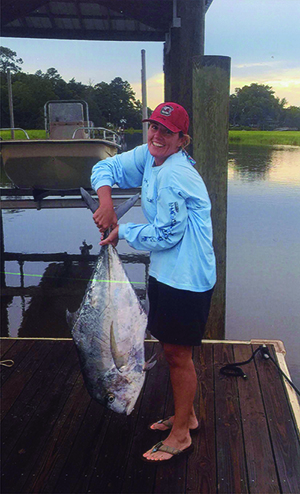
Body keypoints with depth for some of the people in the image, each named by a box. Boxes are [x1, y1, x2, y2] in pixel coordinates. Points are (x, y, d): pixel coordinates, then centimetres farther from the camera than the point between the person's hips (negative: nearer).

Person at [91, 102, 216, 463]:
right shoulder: (148, 157, 5)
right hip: (166, 271, 9)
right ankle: (186, 415, 40)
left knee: (178, 354, 4)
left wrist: (122, 231, -8)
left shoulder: (174, 176, -23)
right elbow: (105, 168, 10)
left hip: (186, 278, -9)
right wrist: (105, 200, -10)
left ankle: (181, 435, 23)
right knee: (171, 350, 20)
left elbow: (164, 235, -21)